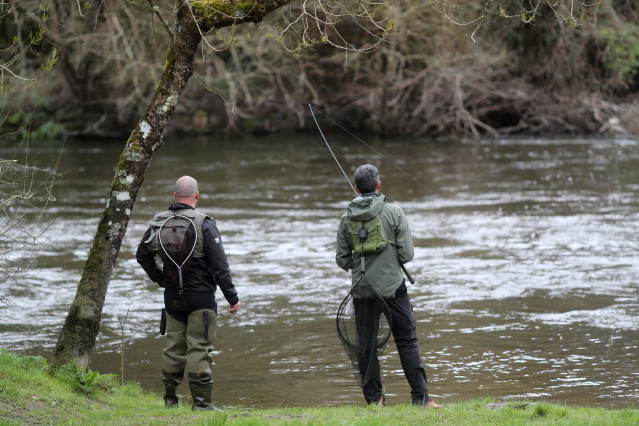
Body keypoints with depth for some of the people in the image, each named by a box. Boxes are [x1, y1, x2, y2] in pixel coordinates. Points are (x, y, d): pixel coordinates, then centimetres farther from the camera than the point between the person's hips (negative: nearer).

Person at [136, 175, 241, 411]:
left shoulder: (159, 222, 3)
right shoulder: (204, 224, -13)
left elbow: (142, 254, 13)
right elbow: (220, 265, -13)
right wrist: (232, 297, -7)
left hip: (172, 296, 5)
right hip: (201, 296, -5)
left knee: (174, 346, 12)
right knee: (199, 348, -4)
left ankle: (170, 399, 15)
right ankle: (201, 402, -5)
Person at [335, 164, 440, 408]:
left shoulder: (347, 219, -1)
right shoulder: (394, 213, -8)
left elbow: (342, 261, 3)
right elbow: (407, 255, -8)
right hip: (392, 286, -2)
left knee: (366, 345, 9)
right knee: (407, 341, 4)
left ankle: (374, 399, 11)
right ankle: (421, 397, 2)